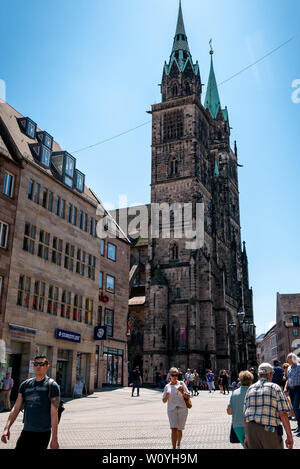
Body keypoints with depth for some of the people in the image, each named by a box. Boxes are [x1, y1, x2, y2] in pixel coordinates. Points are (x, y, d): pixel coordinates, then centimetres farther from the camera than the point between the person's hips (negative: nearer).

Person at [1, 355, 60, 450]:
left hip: (42, 434, -4)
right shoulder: (25, 384, 9)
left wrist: (54, 439, -14)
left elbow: (54, 413, -10)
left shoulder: (52, 386, -6)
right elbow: (16, 408, 7)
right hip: (26, 432, 5)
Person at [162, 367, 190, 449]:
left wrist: (182, 392, -17)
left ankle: (178, 445, 34)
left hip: (182, 409, 0)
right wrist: (166, 395, -15)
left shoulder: (181, 383, 3)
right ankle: (174, 448, -13)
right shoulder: (167, 386, 5)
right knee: (174, 429, -14)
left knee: (179, 429, 10)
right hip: (172, 409, 0)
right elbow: (164, 401, 6)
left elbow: (188, 396, 2)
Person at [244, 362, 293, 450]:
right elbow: (283, 414, -10)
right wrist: (289, 436, -5)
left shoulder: (250, 389, 12)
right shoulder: (275, 388, -2)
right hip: (269, 430, -4)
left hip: (251, 429, 4)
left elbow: (245, 415, 12)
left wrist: (247, 436, 18)